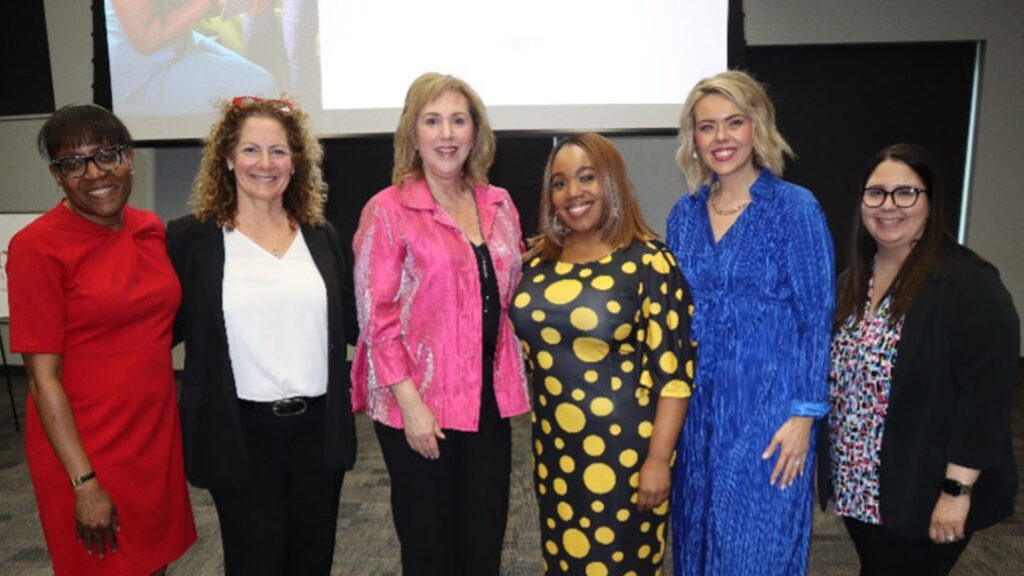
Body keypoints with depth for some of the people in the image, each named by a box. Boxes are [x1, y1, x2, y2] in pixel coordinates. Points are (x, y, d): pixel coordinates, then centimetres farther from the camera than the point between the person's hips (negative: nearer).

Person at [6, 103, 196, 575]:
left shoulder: (150, 229, 3)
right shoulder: (37, 247, -14)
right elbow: (43, 376, -14)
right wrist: (84, 482, -15)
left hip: (157, 436, 5)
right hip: (85, 450, -5)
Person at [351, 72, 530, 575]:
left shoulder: (499, 206, 7)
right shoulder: (388, 211, -8)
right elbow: (377, 317, -11)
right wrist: (410, 402, -15)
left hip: (489, 399, 4)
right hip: (420, 406, -4)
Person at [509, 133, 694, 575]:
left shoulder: (648, 262, -12)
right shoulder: (540, 261, 4)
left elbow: (673, 370, -14)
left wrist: (658, 459, -16)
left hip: (623, 447, -5)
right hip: (554, 445, 5)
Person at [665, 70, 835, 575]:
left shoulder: (795, 209, -9)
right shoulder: (685, 213, 5)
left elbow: (816, 320, -9)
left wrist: (804, 414, -12)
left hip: (765, 407, -4)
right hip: (695, 405, 5)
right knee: (697, 534, 17)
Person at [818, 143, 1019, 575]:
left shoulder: (968, 284, -16)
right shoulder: (853, 279, 7)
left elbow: (986, 394, -20)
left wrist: (958, 489, -20)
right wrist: (838, 471, 14)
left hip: (923, 495, -7)